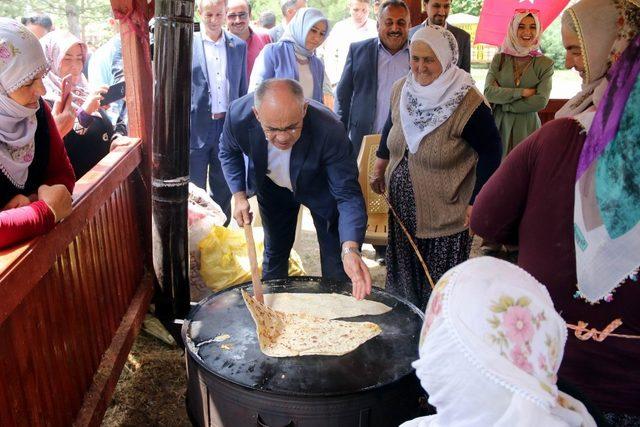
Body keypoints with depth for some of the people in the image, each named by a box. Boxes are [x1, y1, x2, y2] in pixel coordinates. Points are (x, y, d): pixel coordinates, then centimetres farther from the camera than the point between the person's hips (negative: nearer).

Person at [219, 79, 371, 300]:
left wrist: (350, 249, -52)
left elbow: (348, 194, -37)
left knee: (335, 257, 2)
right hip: (273, 187, 2)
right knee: (274, 252, 18)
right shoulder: (238, 115, -32)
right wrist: (239, 195, -17)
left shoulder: (329, 130, -41)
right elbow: (229, 151, -7)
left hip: (320, 188, -2)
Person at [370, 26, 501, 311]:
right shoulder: (401, 89, -1)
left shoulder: (468, 103, -20)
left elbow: (490, 152, -13)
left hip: (445, 214, -6)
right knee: (402, 279, 22)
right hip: (402, 208, 6)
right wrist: (381, 163, 20)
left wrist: (477, 202, -15)